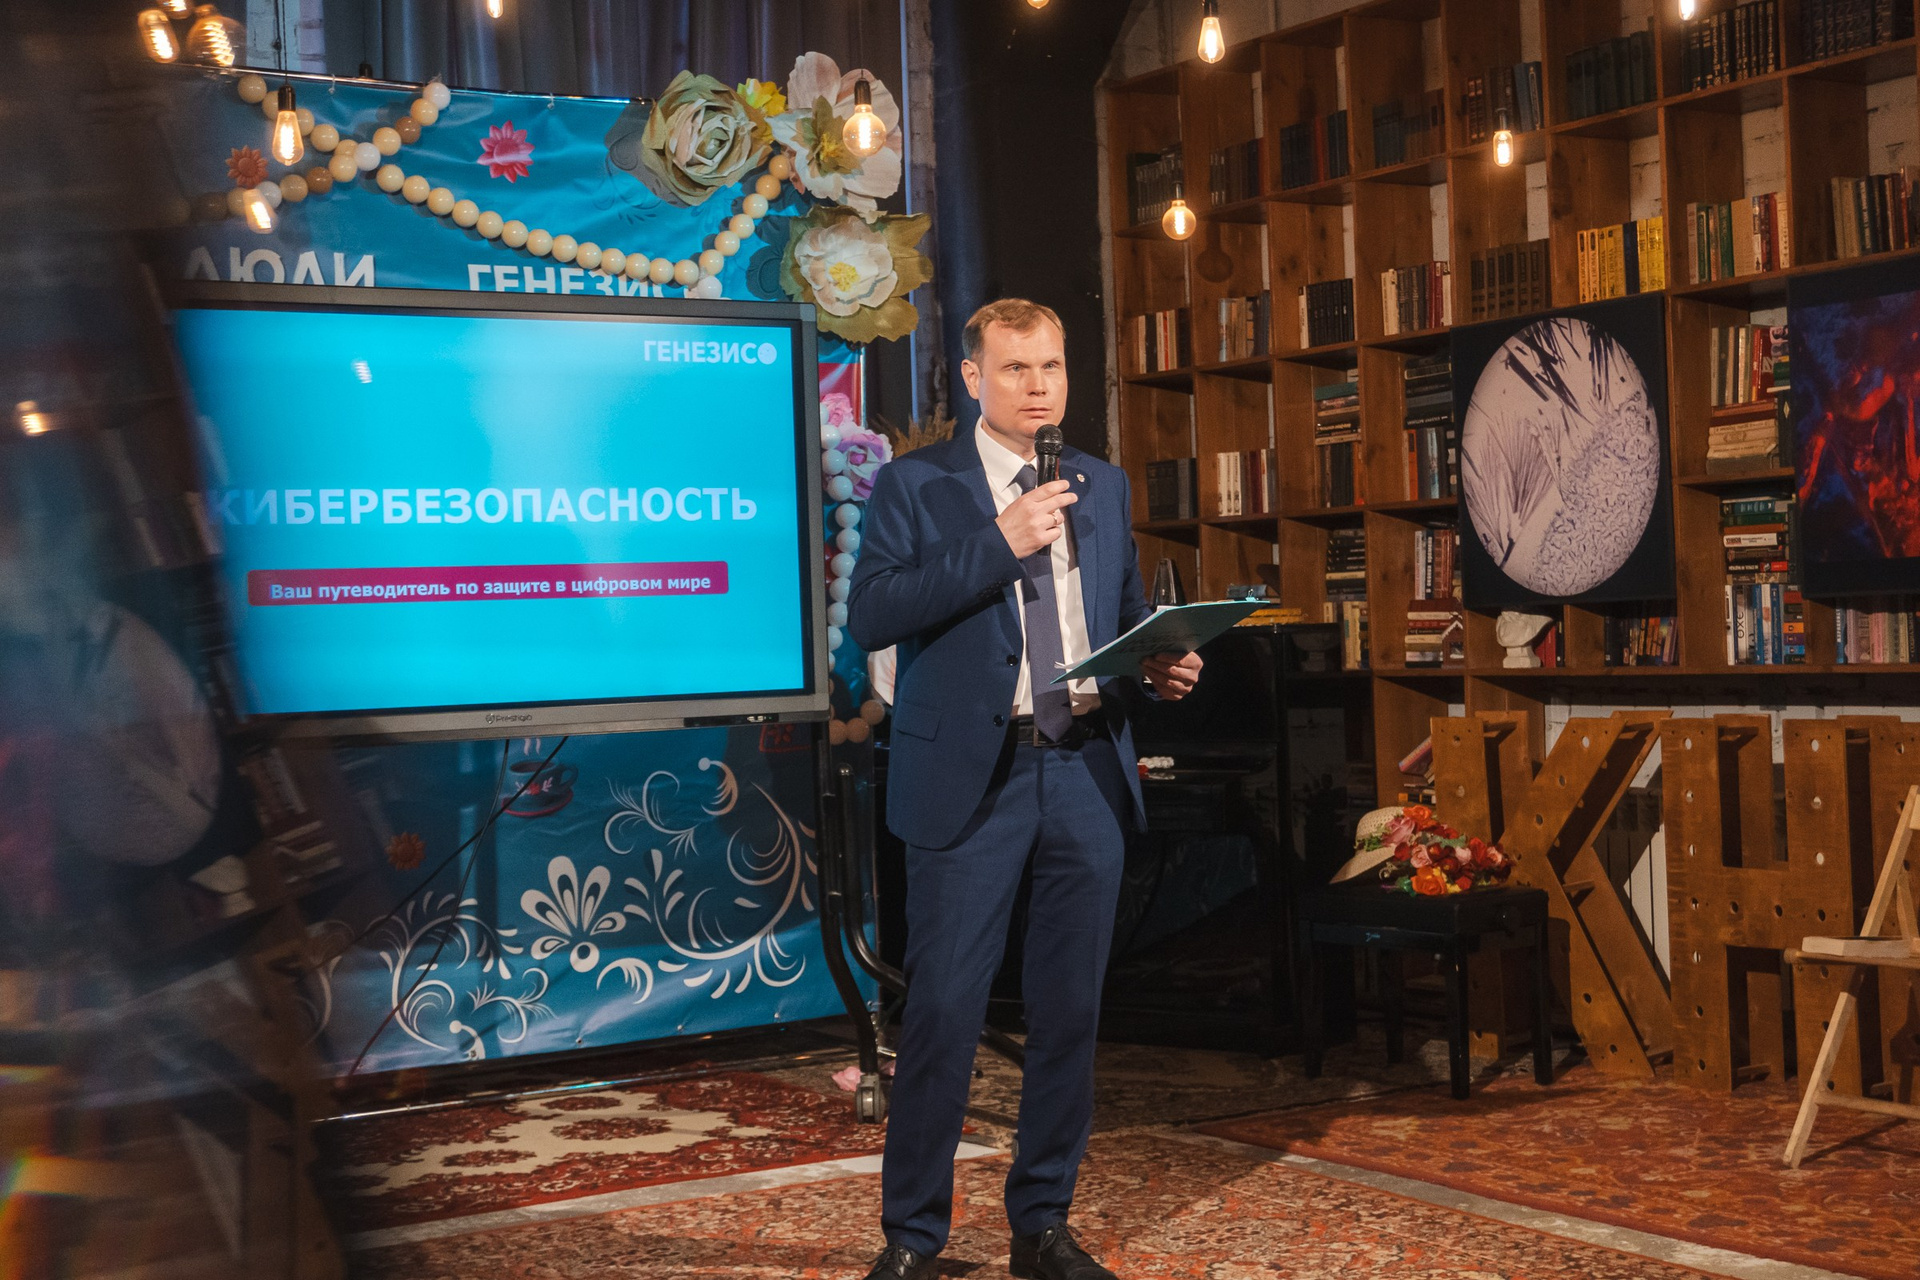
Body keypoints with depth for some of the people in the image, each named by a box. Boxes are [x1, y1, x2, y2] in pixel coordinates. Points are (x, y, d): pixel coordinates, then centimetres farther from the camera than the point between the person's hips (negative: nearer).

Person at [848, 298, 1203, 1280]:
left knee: (1070, 1011, 10)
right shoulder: (914, 486, -1)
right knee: (944, 1012, -2)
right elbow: (870, 616, -14)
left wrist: (1161, 664, 1)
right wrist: (999, 544, -19)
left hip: (1087, 771, 5)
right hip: (974, 777, -4)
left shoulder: (1103, 488, 14)